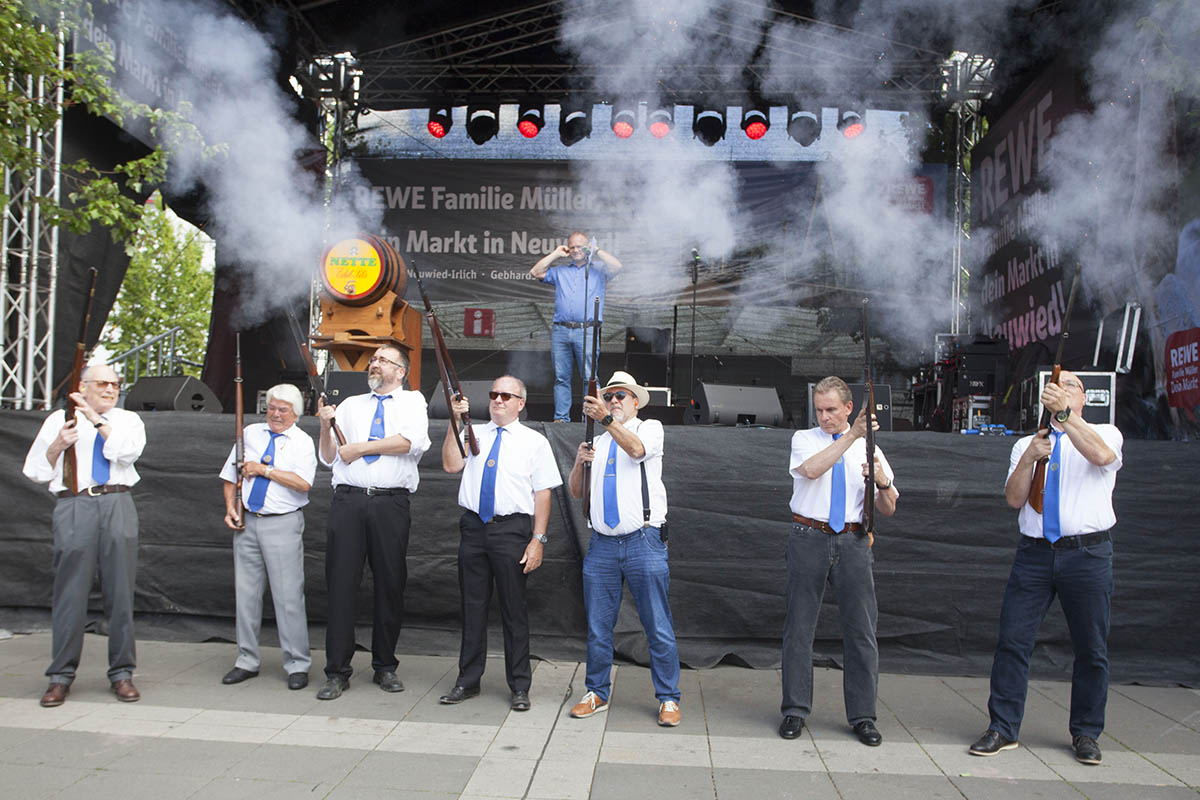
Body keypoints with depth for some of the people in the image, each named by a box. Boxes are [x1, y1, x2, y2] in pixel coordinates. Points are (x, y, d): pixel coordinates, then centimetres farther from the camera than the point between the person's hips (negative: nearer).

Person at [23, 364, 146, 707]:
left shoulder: (128, 420, 15)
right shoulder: (59, 420, 14)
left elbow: (127, 451, -7)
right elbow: (35, 471, 13)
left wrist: (96, 419, -8)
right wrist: (59, 445, -3)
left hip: (118, 506, 1)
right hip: (74, 507, 0)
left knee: (120, 590, 1)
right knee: (71, 591, -1)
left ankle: (122, 673, 9)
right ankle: (61, 676, 10)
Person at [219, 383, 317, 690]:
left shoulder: (303, 442, 0)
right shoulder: (249, 433, 13)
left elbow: (303, 483, -16)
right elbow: (230, 476, 15)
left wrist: (264, 469, -12)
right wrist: (230, 507, 1)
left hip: (283, 525, -4)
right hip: (246, 522, 4)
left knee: (288, 595, -5)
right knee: (246, 593, 8)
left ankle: (297, 665, 3)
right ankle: (247, 661, 20)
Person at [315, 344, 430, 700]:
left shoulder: (412, 401, 12)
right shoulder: (350, 405, 21)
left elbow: (414, 441, -9)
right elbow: (328, 458, 16)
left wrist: (360, 447, -6)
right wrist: (326, 426, -2)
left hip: (390, 502, -2)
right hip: (348, 500, 2)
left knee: (391, 585, 3)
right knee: (341, 583, -1)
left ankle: (385, 667, 16)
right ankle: (337, 672, 7)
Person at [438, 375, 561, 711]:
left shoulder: (534, 441, 4)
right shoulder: (473, 434, 14)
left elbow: (542, 494, -1)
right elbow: (450, 465, -2)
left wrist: (537, 539, -9)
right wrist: (455, 421, -8)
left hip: (512, 529, -3)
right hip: (473, 527, 3)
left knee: (514, 608, 3)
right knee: (472, 605, 10)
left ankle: (519, 687, 14)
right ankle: (468, 680, 22)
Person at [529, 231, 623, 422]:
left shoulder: (598, 270, 14)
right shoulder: (559, 271, 23)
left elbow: (617, 266, -3)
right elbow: (536, 272, 15)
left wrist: (596, 251, 5)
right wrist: (555, 254, 16)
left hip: (587, 331, -3)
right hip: (560, 331, 3)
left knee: (590, 377, -7)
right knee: (561, 377, 4)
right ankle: (561, 417, 8)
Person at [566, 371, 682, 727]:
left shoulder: (651, 428, 6)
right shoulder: (597, 441, 19)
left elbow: (636, 449, -18)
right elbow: (575, 491, 12)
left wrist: (606, 418, -32)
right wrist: (579, 462, -7)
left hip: (644, 542, -4)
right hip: (602, 545, 4)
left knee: (658, 628, -1)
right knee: (598, 627, 8)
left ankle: (668, 699, 11)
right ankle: (597, 694, 23)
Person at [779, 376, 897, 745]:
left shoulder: (868, 447, 10)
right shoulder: (803, 439, 5)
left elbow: (888, 509, 6)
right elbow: (811, 469, -20)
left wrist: (882, 481, -15)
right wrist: (851, 435, -25)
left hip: (852, 541, 2)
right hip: (809, 538, -1)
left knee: (861, 628, 2)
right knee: (800, 626, 4)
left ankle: (863, 716, 14)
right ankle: (795, 711, 15)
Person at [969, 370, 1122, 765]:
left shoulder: (1105, 433, 6)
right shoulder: (1025, 444, 14)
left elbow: (1101, 455, -20)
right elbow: (1014, 498, 3)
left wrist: (1063, 413, -28)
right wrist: (1029, 458, -12)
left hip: (1088, 554, -2)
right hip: (1034, 554, 2)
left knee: (1091, 649, 6)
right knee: (1013, 640, -1)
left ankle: (1085, 734, 22)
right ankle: (1002, 729, 7)